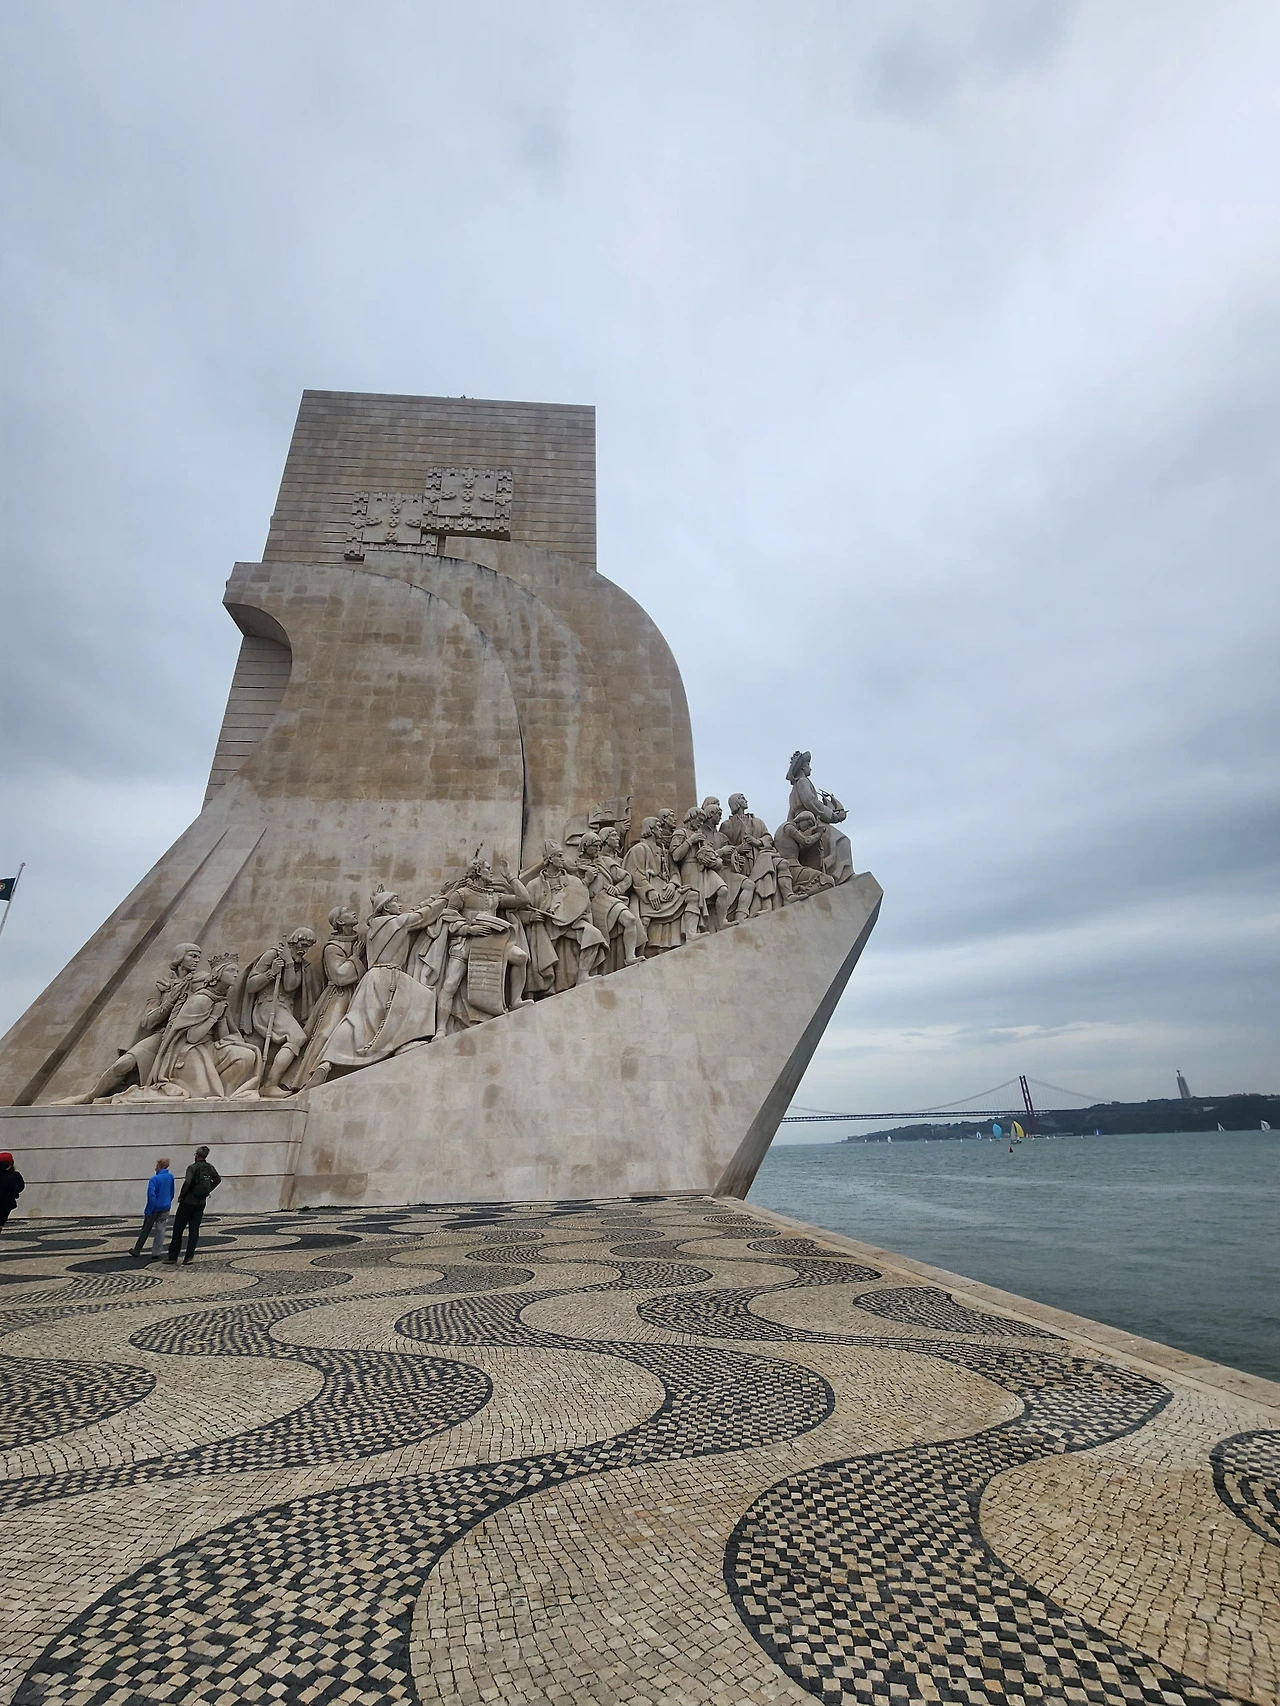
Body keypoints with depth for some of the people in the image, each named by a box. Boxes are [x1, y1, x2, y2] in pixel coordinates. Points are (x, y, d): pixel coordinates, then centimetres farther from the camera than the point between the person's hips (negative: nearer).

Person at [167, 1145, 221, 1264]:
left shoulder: (192, 1167, -15)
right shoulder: (210, 1167, 4)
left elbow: (187, 1183, -26)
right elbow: (218, 1179, 14)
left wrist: (181, 1196, -11)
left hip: (188, 1202, -5)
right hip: (201, 1203, 5)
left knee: (178, 1229, 9)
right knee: (194, 1230, 9)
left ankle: (173, 1257, 13)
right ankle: (189, 1256, 2)